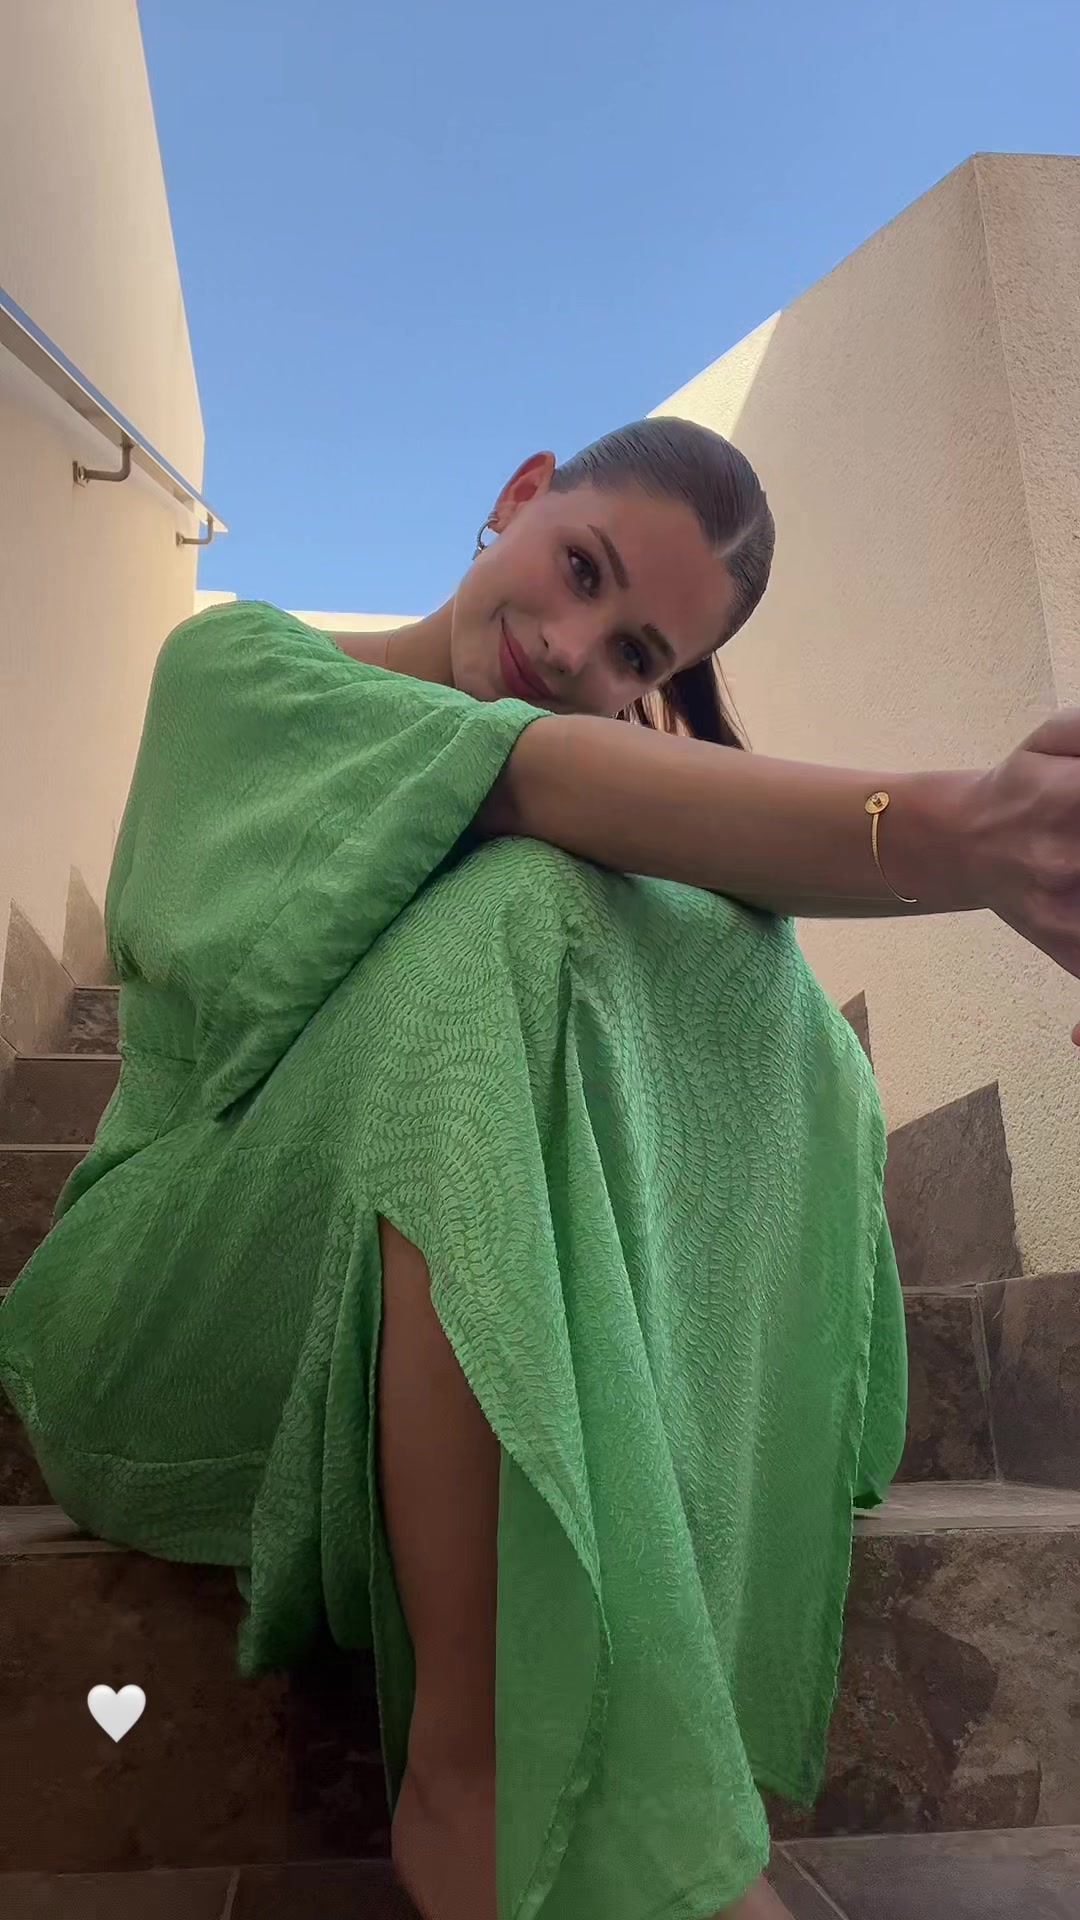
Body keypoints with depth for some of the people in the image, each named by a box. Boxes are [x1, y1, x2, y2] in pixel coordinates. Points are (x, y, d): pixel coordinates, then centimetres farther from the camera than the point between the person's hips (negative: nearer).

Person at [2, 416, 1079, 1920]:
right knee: (510, 922, -30)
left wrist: (677, 810, -22)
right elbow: (526, 774, -26)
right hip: (178, 1329, -4)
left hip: (395, 1364, 5)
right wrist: (935, 833, -39)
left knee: (748, 989, -18)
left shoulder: (614, 784, 11)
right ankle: (477, 1775, -29)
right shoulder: (238, 662, -3)